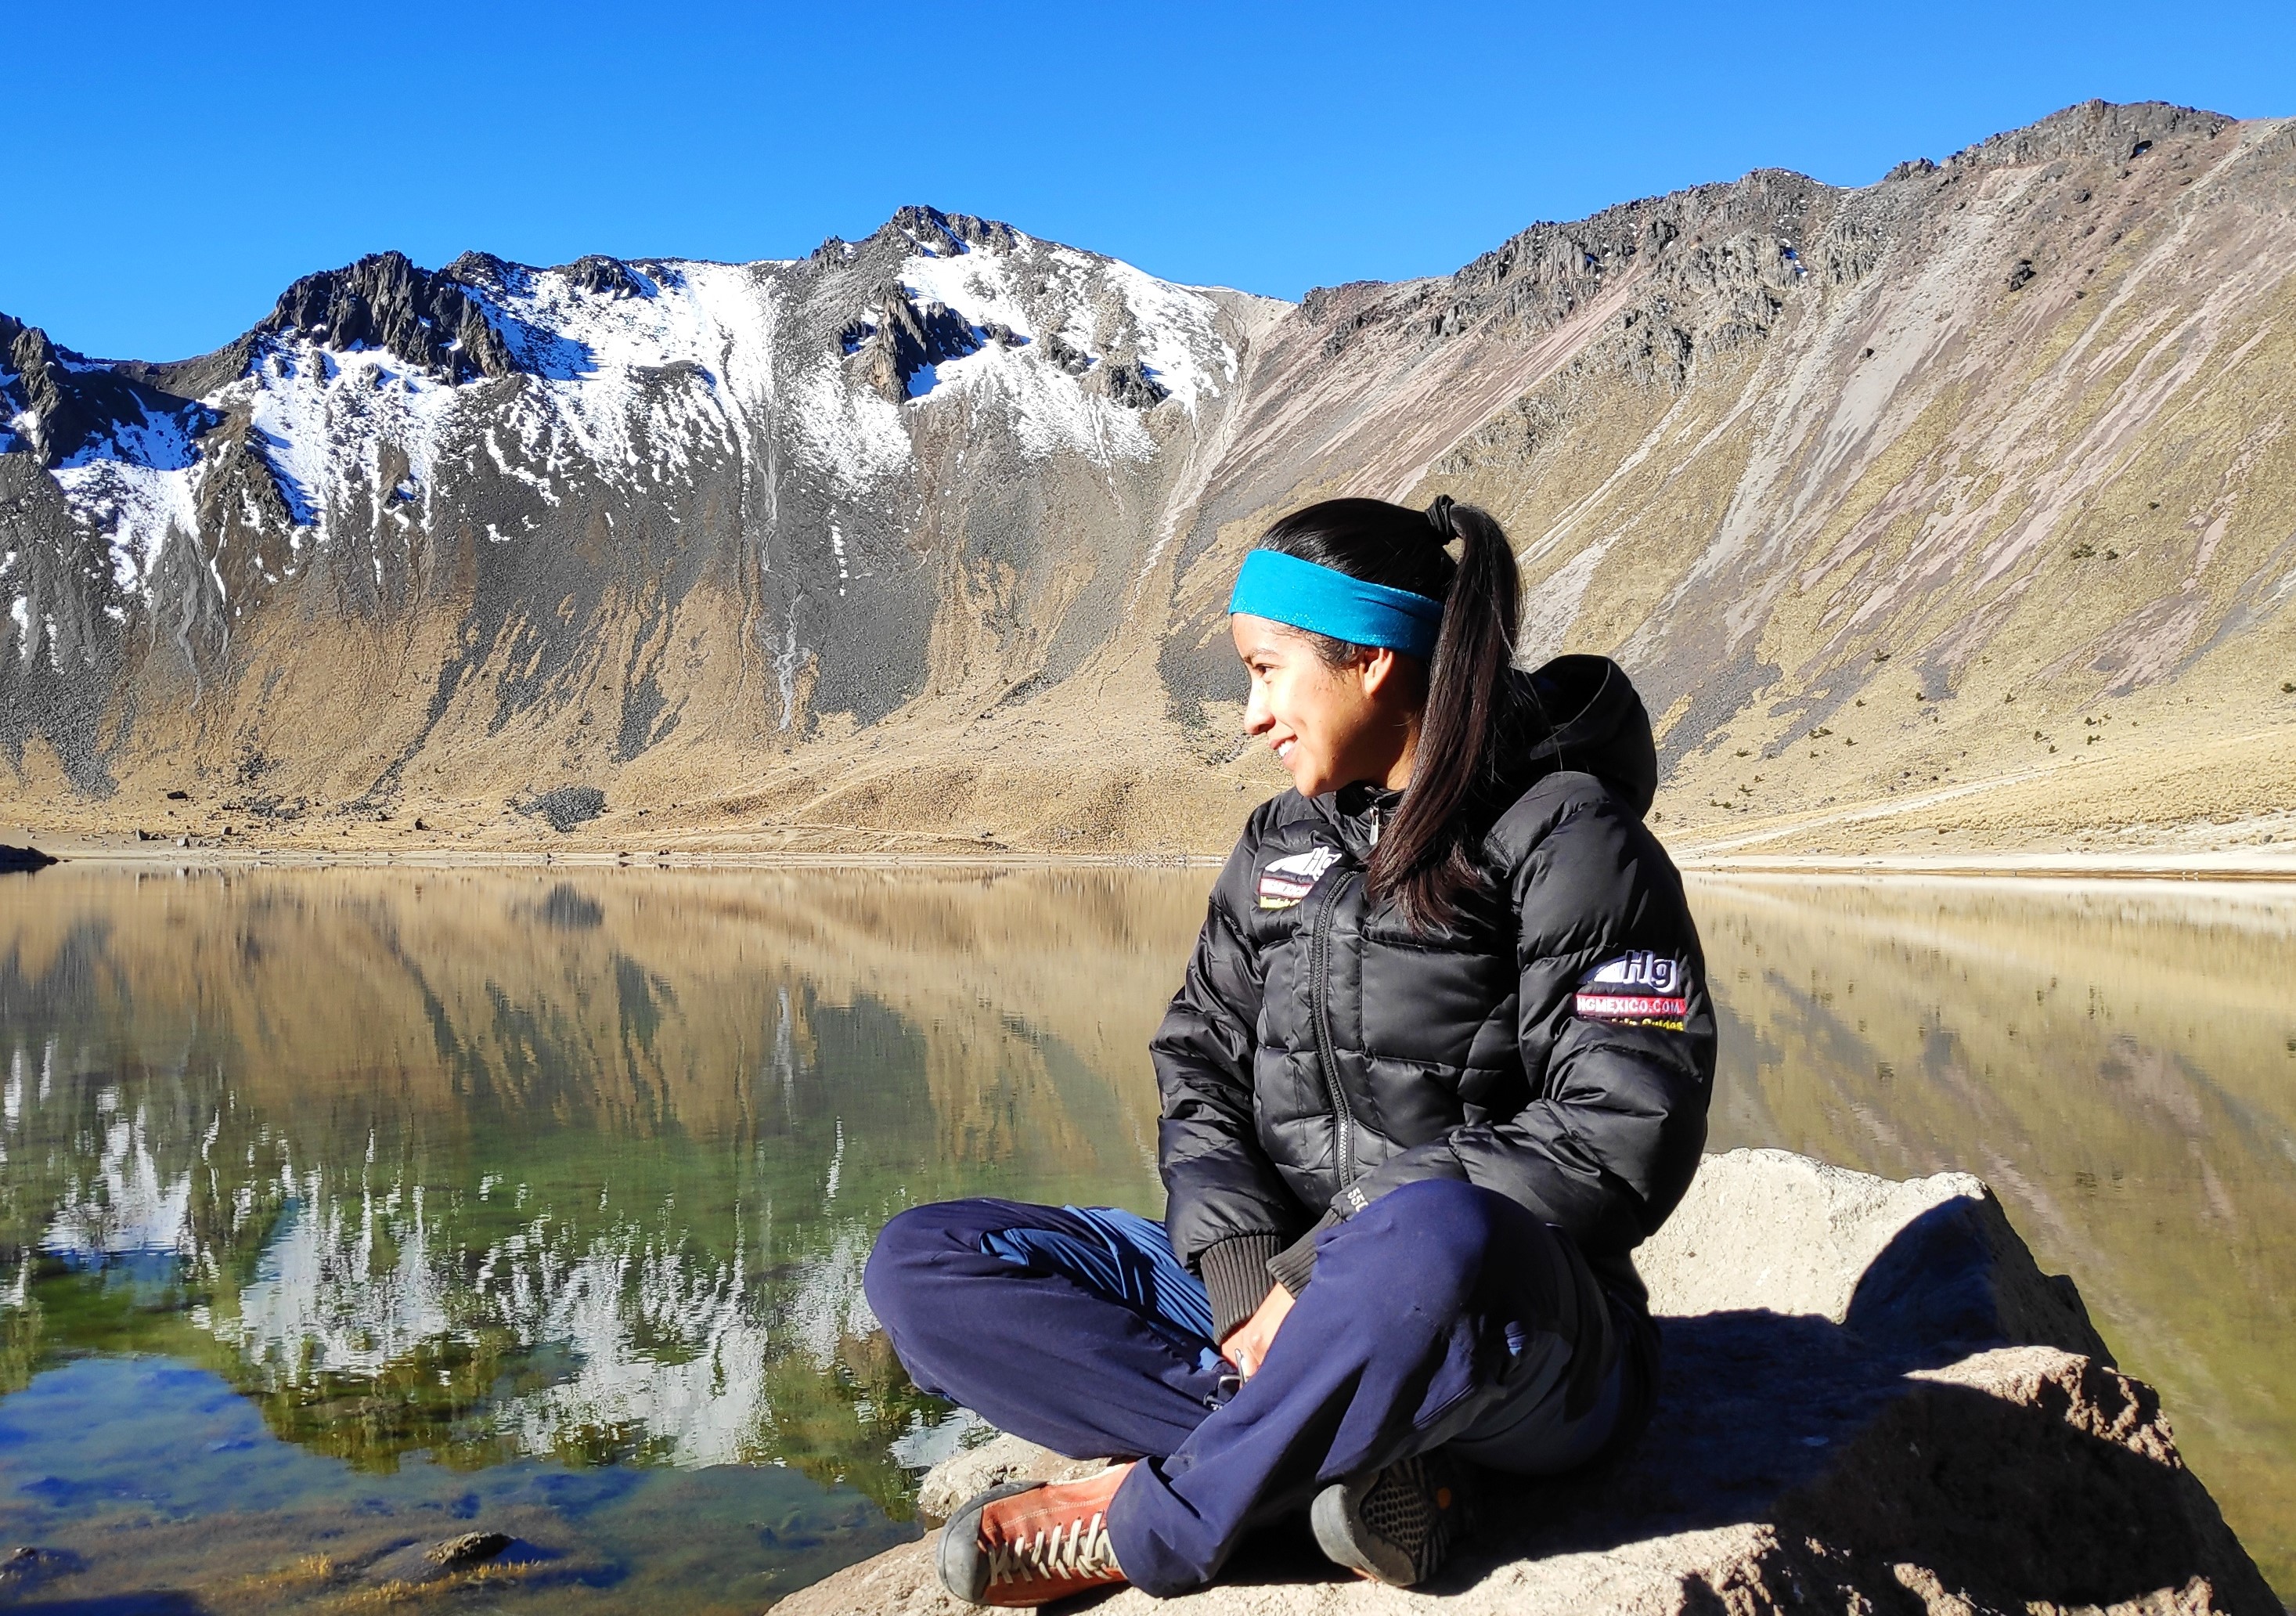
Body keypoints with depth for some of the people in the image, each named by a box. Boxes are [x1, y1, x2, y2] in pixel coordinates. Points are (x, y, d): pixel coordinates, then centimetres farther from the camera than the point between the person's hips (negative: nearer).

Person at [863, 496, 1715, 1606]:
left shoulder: (1564, 837, -7)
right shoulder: (1282, 845, 13)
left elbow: (1623, 1137, -16)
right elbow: (1202, 1066, 8)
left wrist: (1334, 1266, -19)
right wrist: (1241, 1264, -13)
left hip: (1519, 1345, -6)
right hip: (1281, 1295, 6)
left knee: (1435, 1242, -43)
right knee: (918, 1266, -7)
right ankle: (1350, 1456, -19)